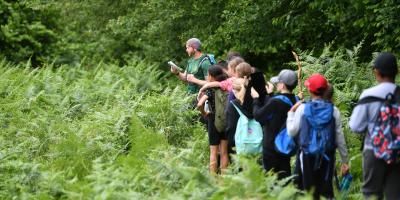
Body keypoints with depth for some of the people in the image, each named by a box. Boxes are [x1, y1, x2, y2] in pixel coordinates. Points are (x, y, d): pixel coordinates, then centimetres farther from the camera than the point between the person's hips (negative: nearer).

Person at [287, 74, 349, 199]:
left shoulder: (302, 109, -5)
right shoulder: (333, 110, -3)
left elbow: (291, 132, 1)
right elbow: (339, 137, 1)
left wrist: (291, 113, 14)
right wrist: (345, 161, 9)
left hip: (307, 156, -1)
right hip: (327, 156, 1)